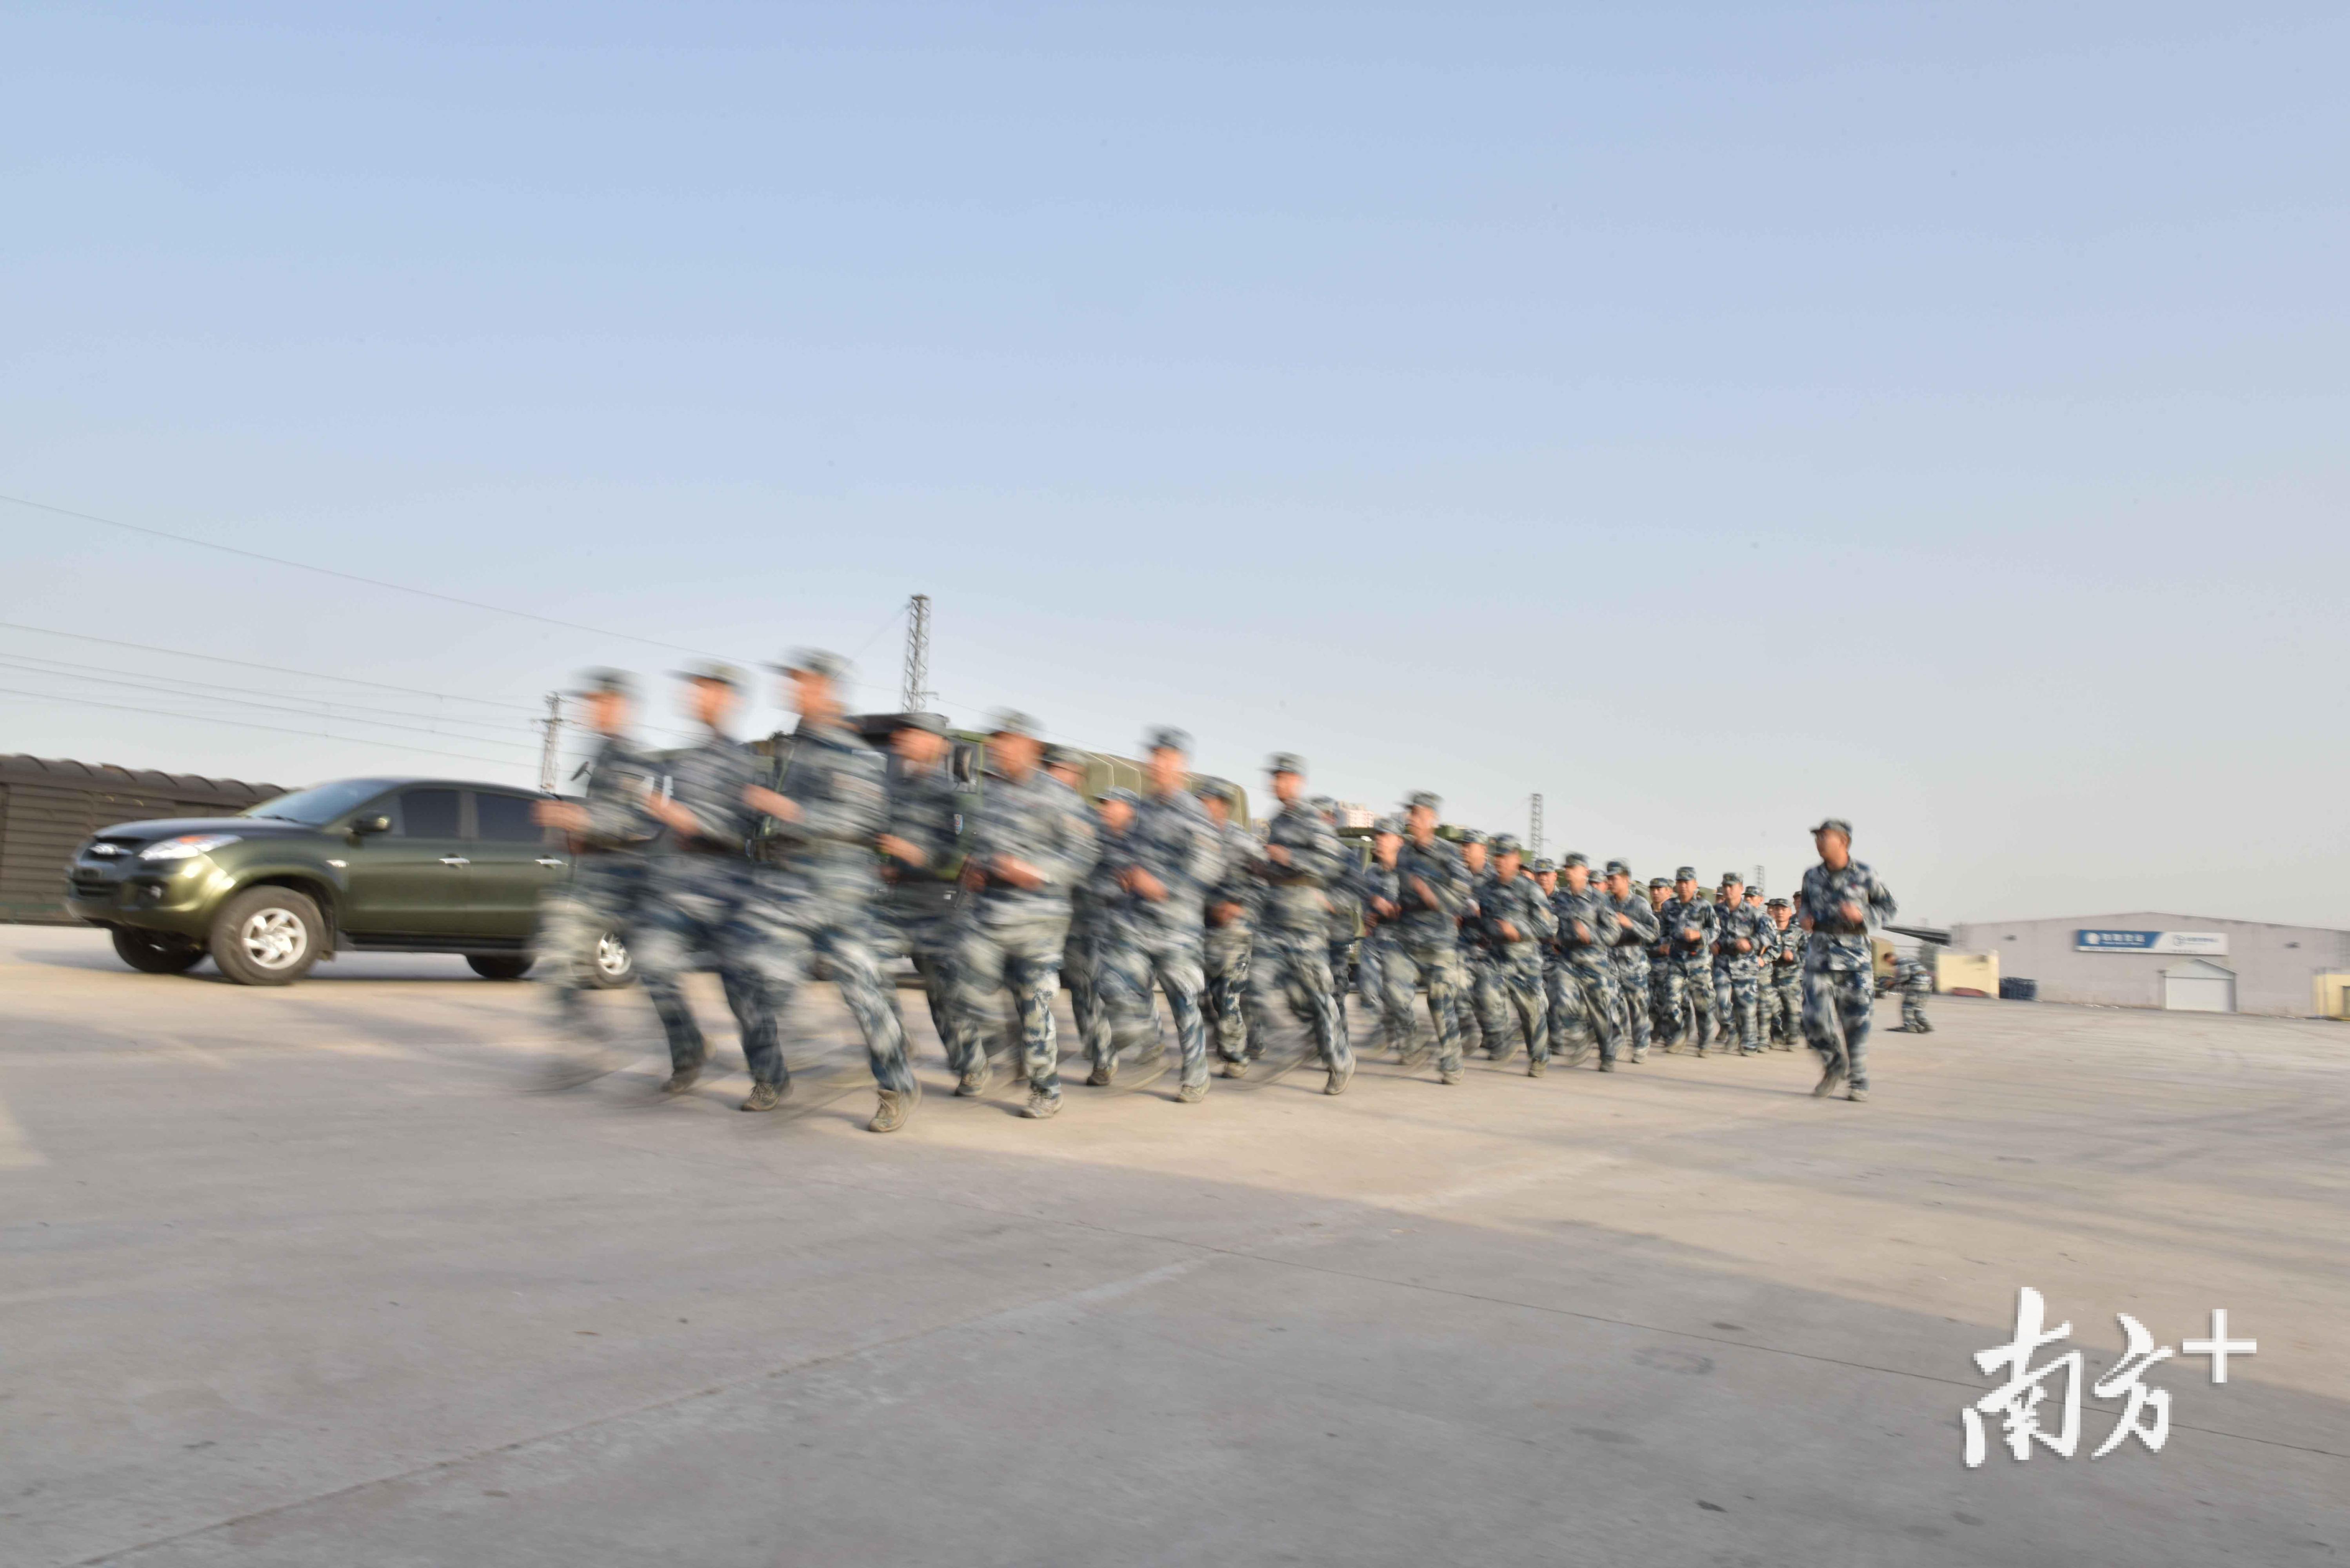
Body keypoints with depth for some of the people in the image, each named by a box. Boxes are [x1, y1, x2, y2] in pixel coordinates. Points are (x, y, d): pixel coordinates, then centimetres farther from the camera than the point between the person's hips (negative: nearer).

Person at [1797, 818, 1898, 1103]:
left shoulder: (1864, 876, -3)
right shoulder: (1812, 876, 8)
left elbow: (1889, 906, 5)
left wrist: (1862, 914, -12)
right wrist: (1804, 916, 3)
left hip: (1855, 954, -3)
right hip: (1819, 951, 3)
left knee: (1855, 1020, 0)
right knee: (1815, 1017, -5)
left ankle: (1858, 1082, 12)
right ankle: (1834, 1065, 19)